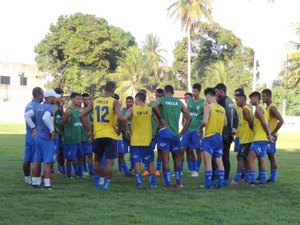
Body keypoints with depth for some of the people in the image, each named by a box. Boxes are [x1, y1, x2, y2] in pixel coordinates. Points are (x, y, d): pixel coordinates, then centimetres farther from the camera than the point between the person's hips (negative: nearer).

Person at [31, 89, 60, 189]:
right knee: (47, 162, -4)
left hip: (38, 137, 8)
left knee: (37, 161, 12)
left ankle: (35, 182, 18)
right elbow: (45, 118, -32)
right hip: (47, 138, -8)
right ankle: (47, 184, -4)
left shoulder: (38, 107, 11)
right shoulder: (49, 108, -14)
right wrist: (52, 130, -21)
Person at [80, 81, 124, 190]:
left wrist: (89, 131, 11)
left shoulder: (95, 101, 6)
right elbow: (120, 118, -24)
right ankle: (106, 185, -2)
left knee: (97, 160, 19)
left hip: (97, 135, 4)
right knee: (109, 162, 1)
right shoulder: (114, 102, -9)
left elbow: (82, 116, 6)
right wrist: (119, 130, -7)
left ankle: (97, 184, 21)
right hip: (111, 135, -4)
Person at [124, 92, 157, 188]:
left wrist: (127, 130, -6)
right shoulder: (150, 109, 2)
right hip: (147, 140, 1)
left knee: (137, 161, 2)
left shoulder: (132, 109, -4)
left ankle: (139, 182, -3)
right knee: (150, 161, 11)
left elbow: (124, 119, -18)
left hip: (135, 140, -1)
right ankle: (153, 182, 9)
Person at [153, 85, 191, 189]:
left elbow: (154, 107, -22)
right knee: (176, 158, 17)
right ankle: (178, 183, 17)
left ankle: (167, 184, -4)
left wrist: (160, 119, -9)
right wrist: (182, 133, 12)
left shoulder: (161, 100, 2)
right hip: (175, 133, 3)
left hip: (164, 132, -3)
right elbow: (188, 118, 9)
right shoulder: (179, 102, 11)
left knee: (165, 159, -2)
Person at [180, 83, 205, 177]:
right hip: (188, 129, 4)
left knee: (198, 150, 2)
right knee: (181, 149, -1)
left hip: (197, 130, -4)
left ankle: (196, 170, 10)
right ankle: (180, 169, 5)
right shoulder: (189, 101, 9)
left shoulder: (203, 103, -4)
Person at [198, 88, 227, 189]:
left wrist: (200, 128, -3)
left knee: (208, 162, -4)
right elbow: (225, 123, 14)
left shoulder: (208, 106, -10)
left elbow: (205, 121, -21)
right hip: (219, 137, 6)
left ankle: (208, 184, -7)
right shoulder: (222, 109, 7)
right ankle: (220, 183, 13)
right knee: (219, 161, 12)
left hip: (209, 137, -6)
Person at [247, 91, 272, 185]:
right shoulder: (262, 108, 18)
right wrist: (269, 134, 7)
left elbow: (264, 123, -19)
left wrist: (268, 134, -12)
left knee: (250, 159, -11)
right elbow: (266, 123, 15)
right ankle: (263, 179, 18)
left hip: (259, 139, -10)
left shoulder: (258, 108, -13)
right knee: (261, 159, 15)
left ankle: (253, 180, -15)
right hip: (263, 139, 10)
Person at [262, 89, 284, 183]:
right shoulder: (267, 107, 14)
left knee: (271, 156, -5)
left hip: (271, 136, -9)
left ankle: (273, 178, -1)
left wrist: (273, 133, -19)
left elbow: (281, 121, -23)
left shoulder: (272, 108, -14)